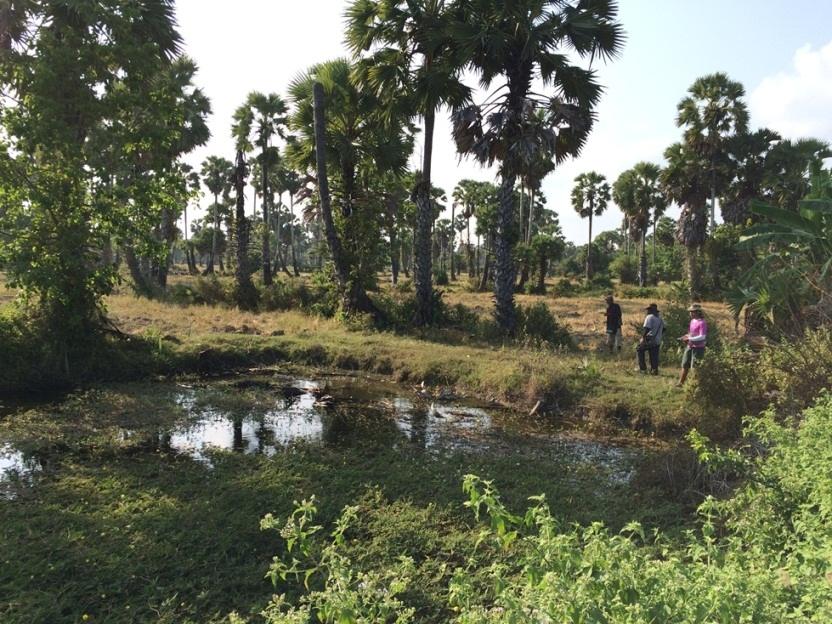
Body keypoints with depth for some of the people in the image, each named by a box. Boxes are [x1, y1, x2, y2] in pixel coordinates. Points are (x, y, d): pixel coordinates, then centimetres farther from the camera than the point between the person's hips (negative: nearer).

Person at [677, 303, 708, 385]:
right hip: (690, 346, 8)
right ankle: (681, 382, 22)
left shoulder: (702, 323, -16)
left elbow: (702, 337, -22)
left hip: (698, 348, -8)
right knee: (685, 365, 12)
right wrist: (686, 337, 2)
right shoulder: (692, 321, 9)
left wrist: (689, 339, -24)